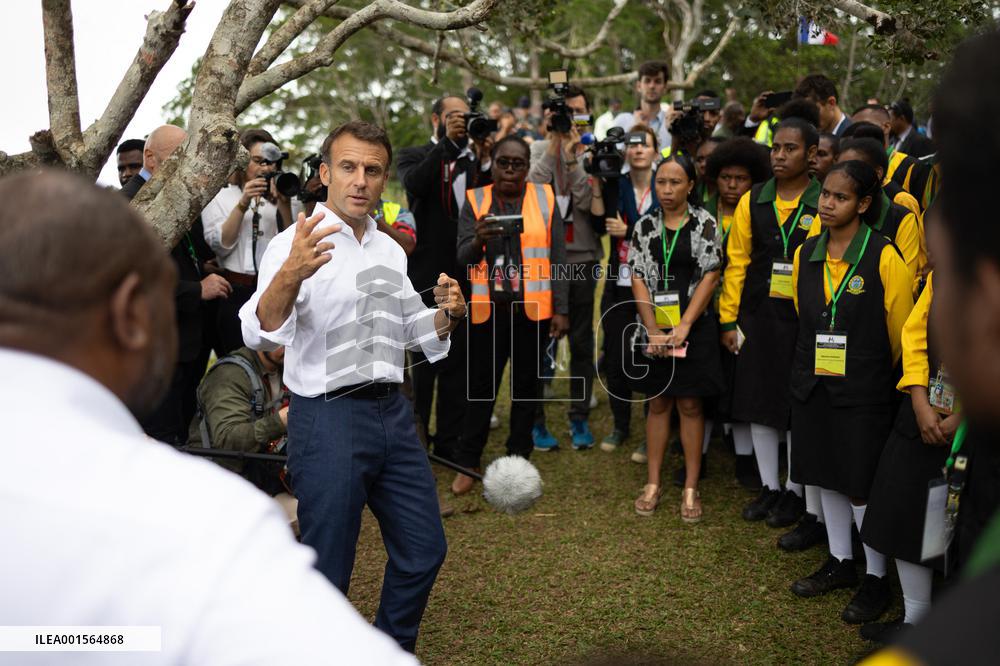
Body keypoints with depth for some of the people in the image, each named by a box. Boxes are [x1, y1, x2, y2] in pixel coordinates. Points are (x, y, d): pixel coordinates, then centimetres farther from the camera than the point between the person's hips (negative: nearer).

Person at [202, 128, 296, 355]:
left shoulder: (277, 199, 12)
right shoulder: (220, 197, 5)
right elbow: (220, 245, -7)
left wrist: (284, 205, -8)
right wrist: (243, 205, -13)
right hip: (235, 292, -2)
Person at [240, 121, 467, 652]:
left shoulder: (390, 250, 12)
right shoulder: (296, 245, -10)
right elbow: (260, 333, -25)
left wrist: (447, 314, 0)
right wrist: (290, 274, -45)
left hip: (392, 412, 7)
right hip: (328, 416, -7)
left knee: (424, 551, 17)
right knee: (326, 574, 1)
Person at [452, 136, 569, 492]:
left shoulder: (544, 198, 2)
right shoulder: (476, 201, 2)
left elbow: (557, 257, 2)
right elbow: (462, 259, -4)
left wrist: (561, 309, -2)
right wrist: (479, 240, -26)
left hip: (533, 309, 1)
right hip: (489, 308, 0)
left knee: (527, 385, 10)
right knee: (482, 385, 3)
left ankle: (518, 459, 22)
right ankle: (466, 463, 12)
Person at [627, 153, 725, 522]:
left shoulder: (706, 224, -3)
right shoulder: (645, 226, 4)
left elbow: (710, 277, -7)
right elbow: (639, 279, 1)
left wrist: (683, 328, -13)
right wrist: (654, 331, -9)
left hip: (694, 328, -2)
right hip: (655, 329, 2)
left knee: (690, 405, 2)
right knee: (658, 404, 9)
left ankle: (691, 488, 10)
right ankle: (653, 483, 16)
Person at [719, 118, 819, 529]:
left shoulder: (824, 204, -6)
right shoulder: (752, 201, 5)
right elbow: (736, 262, 7)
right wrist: (729, 320, 5)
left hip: (803, 321, -3)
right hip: (757, 317, 4)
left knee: (798, 407, 5)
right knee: (759, 404, 10)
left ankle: (794, 493, 20)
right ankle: (769, 487, 25)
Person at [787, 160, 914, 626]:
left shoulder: (884, 258, -14)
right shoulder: (806, 254, 4)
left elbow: (901, 329, -7)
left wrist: (875, 373, 3)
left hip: (864, 391, -6)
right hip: (813, 384, 6)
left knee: (862, 485, 0)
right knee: (828, 477, 15)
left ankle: (876, 579, 17)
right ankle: (840, 563, 31)